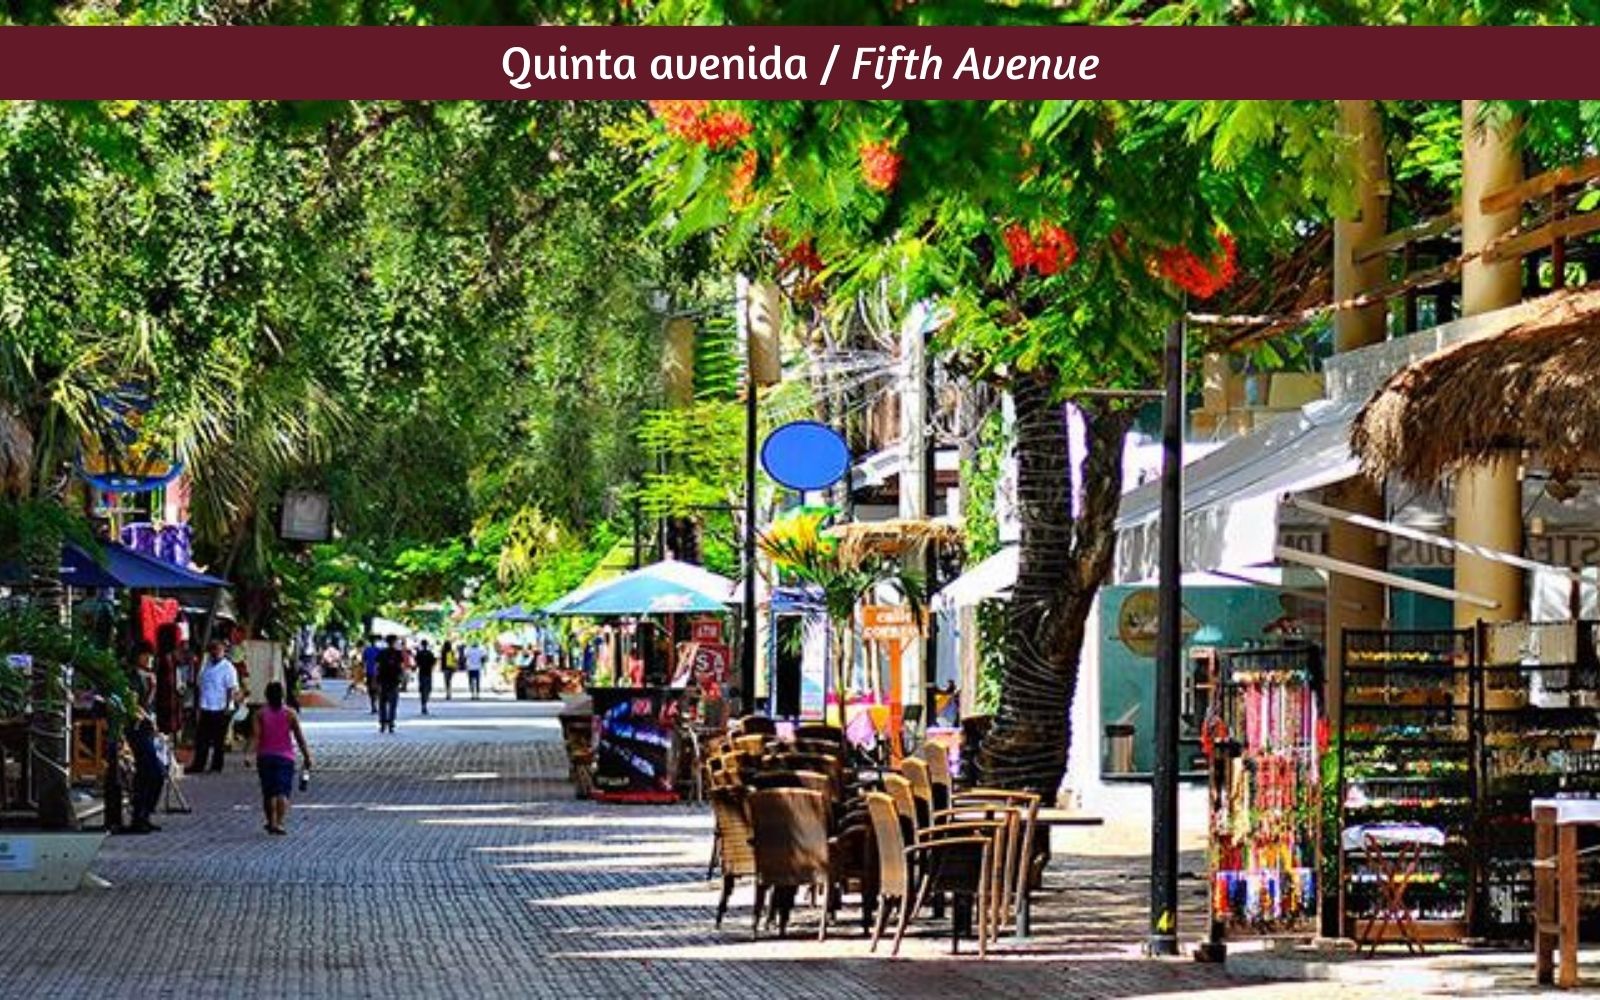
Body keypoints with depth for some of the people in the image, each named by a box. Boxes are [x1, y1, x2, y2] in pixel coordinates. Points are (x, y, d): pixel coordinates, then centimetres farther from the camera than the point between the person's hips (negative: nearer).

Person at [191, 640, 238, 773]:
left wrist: (227, 706, -18)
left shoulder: (227, 667, -7)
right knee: (201, 738, 6)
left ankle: (216, 766, 8)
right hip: (206, 708, 6)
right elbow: (200, 685, 16)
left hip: (221, 709, -6)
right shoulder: (206, 666, 13)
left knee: (219, 740, 1)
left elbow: (232, 689, -11)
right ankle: (198, 765, 11)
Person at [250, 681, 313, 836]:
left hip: (265, 757, 2)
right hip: (285, 757, -2)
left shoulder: (260, 714, 0)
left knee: (269, 792, 13)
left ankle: (271, 822, 19)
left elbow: (255, 735, -11)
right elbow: (299, 737, -2)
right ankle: (280, 822, -23)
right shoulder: (290, 714, -2)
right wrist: (307, 756, 4)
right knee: (282, 792, -7)